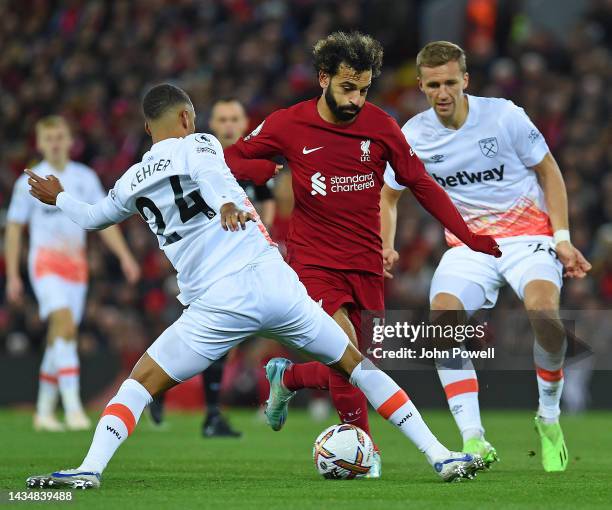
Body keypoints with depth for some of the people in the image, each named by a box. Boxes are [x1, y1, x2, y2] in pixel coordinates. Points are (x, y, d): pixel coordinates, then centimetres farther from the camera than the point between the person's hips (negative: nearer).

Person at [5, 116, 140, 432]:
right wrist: (12, 275, -2)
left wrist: (124, 256, 2)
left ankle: (44, 411, 18)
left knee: (59, 337, 7)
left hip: (76, 266, 4)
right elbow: (14, 227, 2)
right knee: (65, 326, -22)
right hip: (45, 262, -4)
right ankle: (73, 408, -29)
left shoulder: (85, 178, 8)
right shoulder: (29, 182, -1)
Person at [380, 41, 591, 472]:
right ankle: (474, 440, -23)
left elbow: (549, 172, 2)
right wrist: (386, 249, -3)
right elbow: (389, 197, 14)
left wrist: (562, 237, -6)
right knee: (443, 315, -27)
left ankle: (549, 419, -8)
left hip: (527, 233, -3)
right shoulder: (413, 137, -2)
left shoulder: (503, 115, -9)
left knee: (543, 309, -32)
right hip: (468, 244, 3)